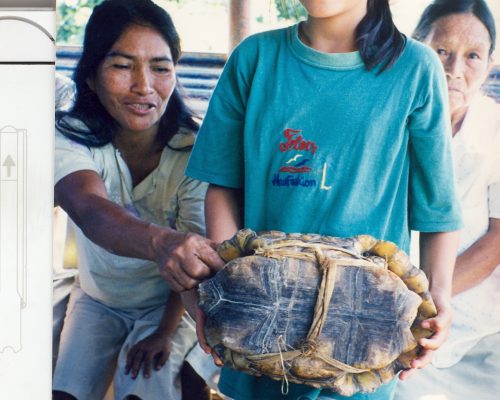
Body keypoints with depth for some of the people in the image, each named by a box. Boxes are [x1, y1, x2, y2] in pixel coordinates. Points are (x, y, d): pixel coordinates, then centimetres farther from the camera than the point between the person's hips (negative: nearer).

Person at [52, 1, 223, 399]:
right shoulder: (72, 138, -23)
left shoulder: (193, 150, -23)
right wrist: (160, 242, -65)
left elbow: (193, 257, -15)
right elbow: (90, 209, -46)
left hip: (168, 303, -2)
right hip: (98, 298, 2)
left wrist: (166, 332, -23)